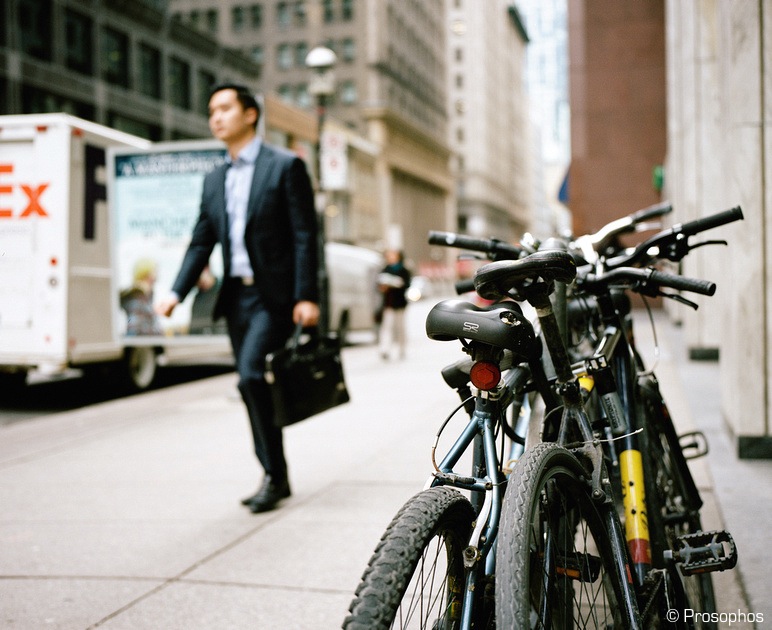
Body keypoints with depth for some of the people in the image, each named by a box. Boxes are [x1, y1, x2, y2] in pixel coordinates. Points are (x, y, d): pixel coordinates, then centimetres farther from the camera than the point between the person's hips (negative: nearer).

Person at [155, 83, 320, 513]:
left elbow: (305, 235, -8)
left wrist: (307, 297, -16)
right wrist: (177, 293, 0)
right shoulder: (215, 181, 16)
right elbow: (202, 242, 14)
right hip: (236, 296, 7)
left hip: (273, 295, -7)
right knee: (252, 385, 9)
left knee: (251, 375, -20)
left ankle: (274, 475, -8)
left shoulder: (285, 166, -3)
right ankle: (275, 478, 21)